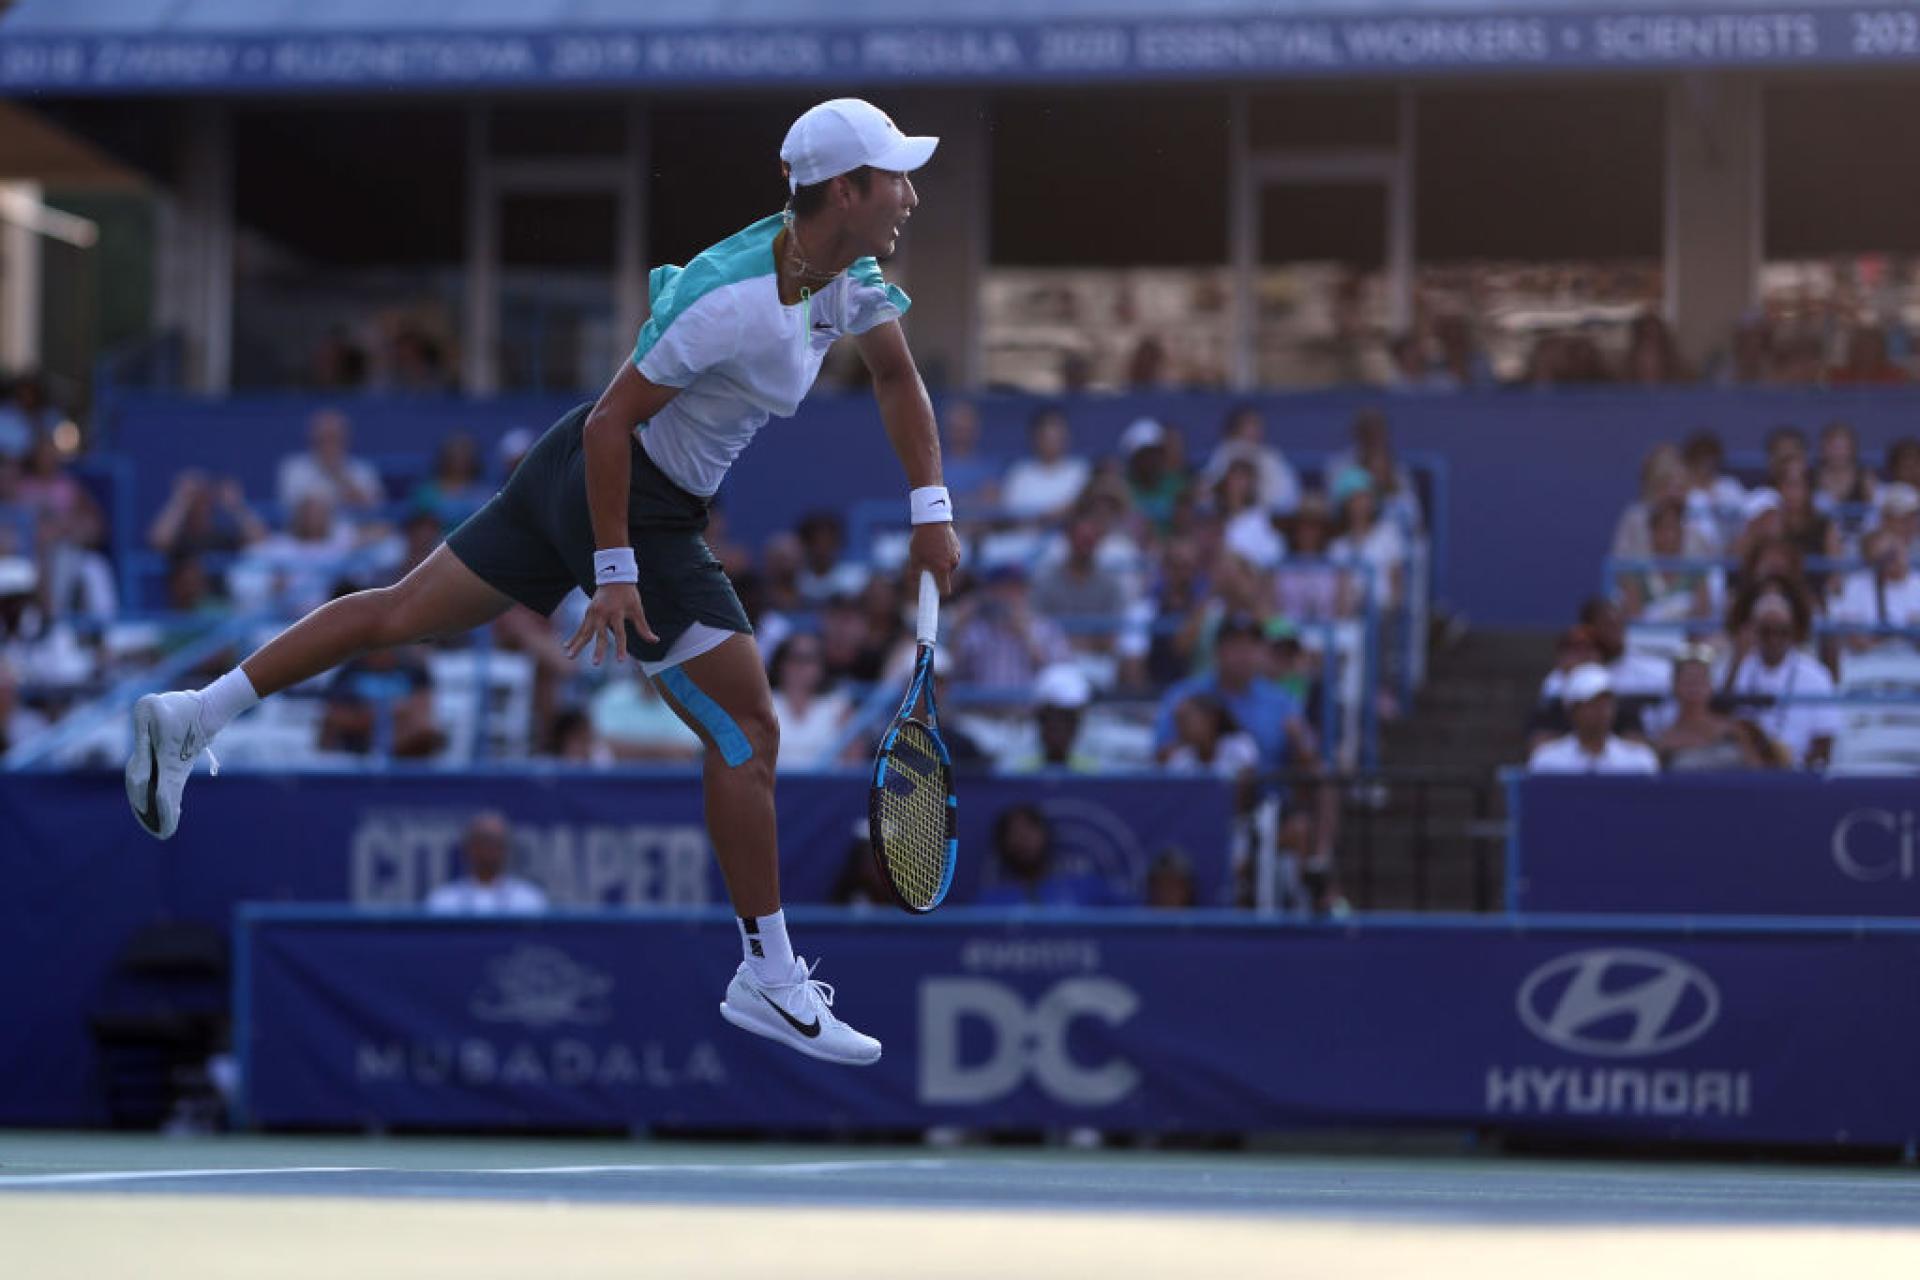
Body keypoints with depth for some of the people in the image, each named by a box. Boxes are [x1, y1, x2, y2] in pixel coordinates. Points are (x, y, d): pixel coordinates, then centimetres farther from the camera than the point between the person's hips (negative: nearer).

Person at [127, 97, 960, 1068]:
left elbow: (898, 379, 16)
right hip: (634, 507, -9)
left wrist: (931, 510, 8)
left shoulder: (847, 278, -2)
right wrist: (617, 571, -20)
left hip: (581, 477, 9)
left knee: (405, 609, 14)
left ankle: (192, 714, 18)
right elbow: (612, 421, -23)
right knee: (747, 733, -2)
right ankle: (767, 979, 8)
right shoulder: (738, 303, -28)